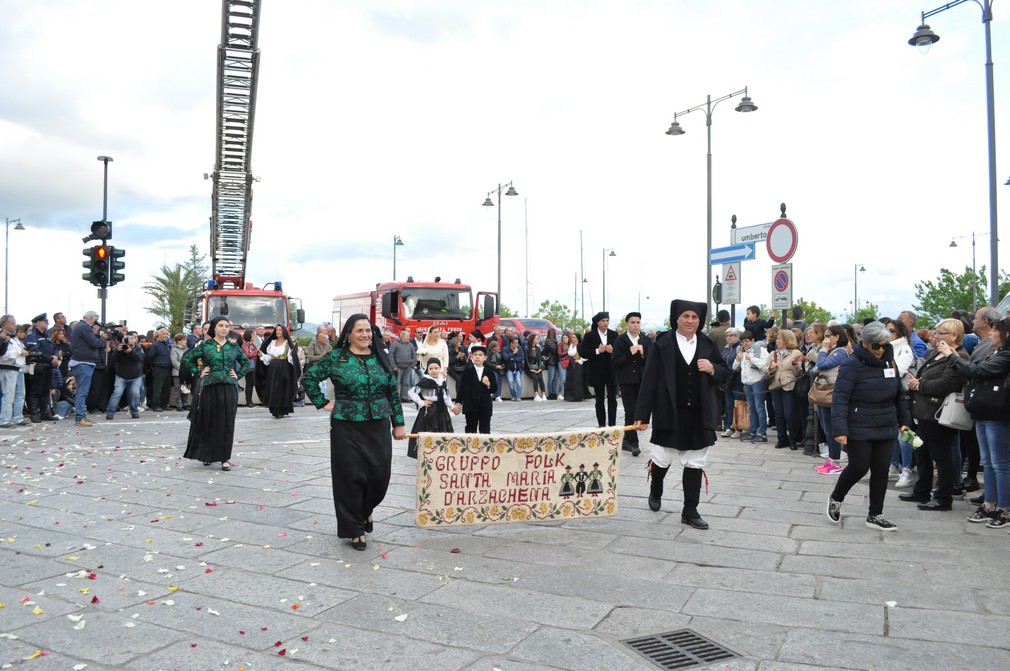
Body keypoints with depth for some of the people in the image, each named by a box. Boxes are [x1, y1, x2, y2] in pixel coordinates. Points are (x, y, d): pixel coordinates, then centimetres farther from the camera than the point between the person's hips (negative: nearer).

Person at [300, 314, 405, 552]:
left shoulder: (381, 358, 6)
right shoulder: (336, 358, -2)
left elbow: (393, 393, 9)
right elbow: (309, 377, 5)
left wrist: (398, 423, 8)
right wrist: (323, 403, 0)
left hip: (378, 427, 3)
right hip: (347, 428, -3)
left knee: (380, 475, 4)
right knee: (351, 477, 1)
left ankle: (365, 509, 35)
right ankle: (355, 529, 16)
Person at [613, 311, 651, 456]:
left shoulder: (646, 341, 6)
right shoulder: (620, 340, -2)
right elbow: (616, 362, -7)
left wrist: (642, 354, -14)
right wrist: (630, 353, -17)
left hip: (641, 380, 3)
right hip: (626, 380, -3)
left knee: (636, 411, 8)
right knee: (630, 412, -8)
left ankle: (627, 440, 21)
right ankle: (634, 443, -6)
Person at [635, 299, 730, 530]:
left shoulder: (707, 344, 5)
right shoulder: (662, 344, -5)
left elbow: (725, 375, 12)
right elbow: (649, 380, -7)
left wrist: (713, 369, -12)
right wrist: (642, 414, -10)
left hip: (699, 415, 3)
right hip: (669, 413, -3)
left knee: (695, 463, 8)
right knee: (662, 458, 7)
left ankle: (690, 511, 19)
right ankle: (656, 491, 39)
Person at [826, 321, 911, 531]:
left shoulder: (888, 362, 8)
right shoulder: (851, 365, -13)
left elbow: (899, 394, 18)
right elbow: (840, 398, -18)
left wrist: (904, 420, 14)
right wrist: (840, 429, -24)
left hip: (885, 429, 6)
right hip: (858, 430, -6)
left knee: (881, 470, 8)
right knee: (859, 467, -3)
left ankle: (875, 515, 20)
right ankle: (835, 499, 23)